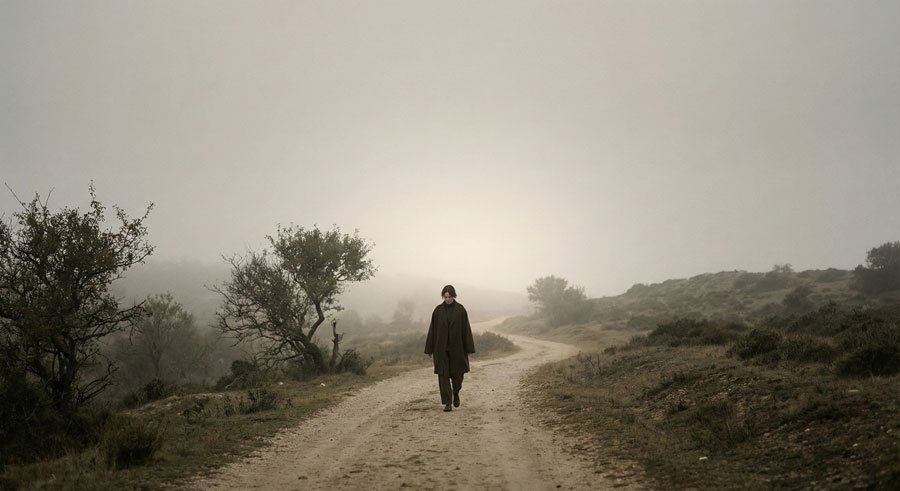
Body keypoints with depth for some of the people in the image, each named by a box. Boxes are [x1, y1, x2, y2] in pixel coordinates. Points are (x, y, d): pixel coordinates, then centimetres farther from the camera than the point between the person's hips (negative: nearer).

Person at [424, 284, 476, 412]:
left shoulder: (460, 309, -3)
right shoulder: (438, 310, 1)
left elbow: (466, 329, -2)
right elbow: (432, 330, 3)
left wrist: (468, 349, -5)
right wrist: (430, 349, 2)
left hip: (456, 347, 0)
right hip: (441, 347, 1)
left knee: (457, 374, 6)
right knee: (443, 375, -3)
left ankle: (456, 393, 35)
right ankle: (447, 403, 1)